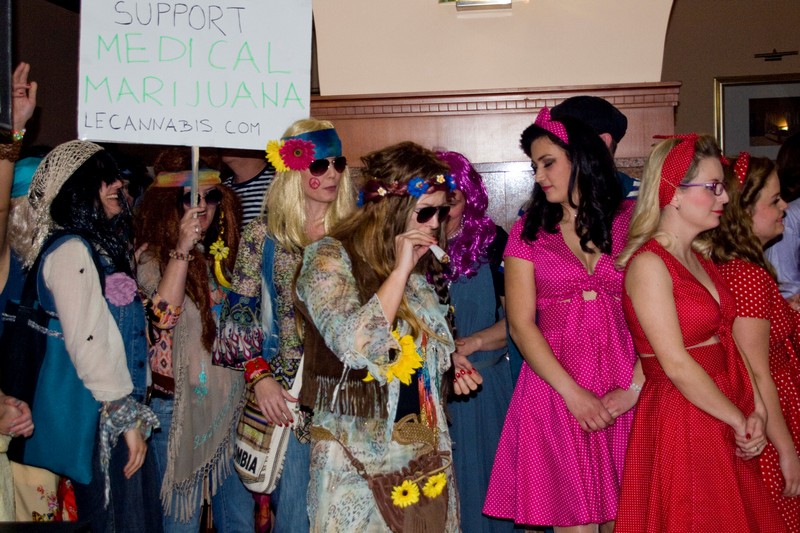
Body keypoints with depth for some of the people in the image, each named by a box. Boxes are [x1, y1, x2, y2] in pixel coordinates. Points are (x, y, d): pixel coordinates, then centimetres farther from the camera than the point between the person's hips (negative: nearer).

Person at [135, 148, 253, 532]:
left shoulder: (224, 252, 9)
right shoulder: (152, 256, -7)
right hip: (180, 403, -5)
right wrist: (182, 248, -25)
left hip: (230, 399, 5)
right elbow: (164, 313, -26)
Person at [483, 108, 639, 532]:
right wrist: (574, 393, -10)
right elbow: (522, 326, -2)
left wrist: (634, 388, -13)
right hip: (555, 390, 0)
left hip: (625, 395, 1)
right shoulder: (528, 231, 5)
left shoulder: (632, 221, 4)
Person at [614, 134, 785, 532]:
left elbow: (727, 345, 9)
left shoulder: (700, 260, 12)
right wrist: (740, 421, -9)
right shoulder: (648, 264, -14)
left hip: (725, 428, 8)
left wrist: (757, 410, -4)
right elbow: (677, 365, -18)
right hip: (681, 425, -8)